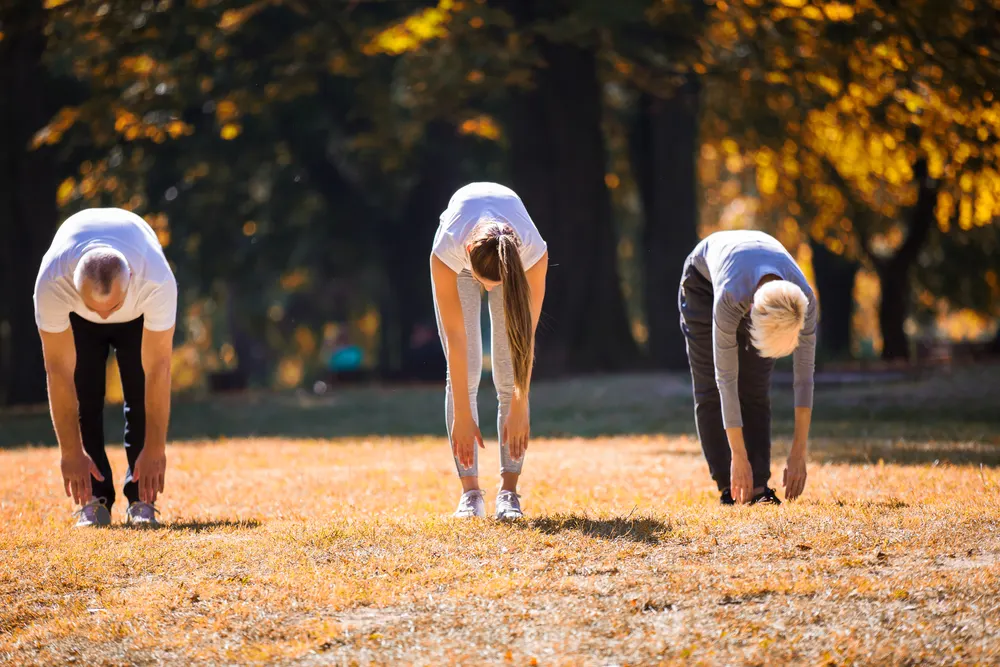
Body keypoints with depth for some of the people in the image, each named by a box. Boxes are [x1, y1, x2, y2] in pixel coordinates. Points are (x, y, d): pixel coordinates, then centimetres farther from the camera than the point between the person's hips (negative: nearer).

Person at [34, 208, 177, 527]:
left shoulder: (158, 282, -44)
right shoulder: (52, 283, -42)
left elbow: (158, 369, -35)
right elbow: (59, 370, -34)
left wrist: (155, 449, -30)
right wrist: (71, 452, -30)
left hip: (140, 311, 0)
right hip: (77, 321, 0)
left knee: (142, 392, -15)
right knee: (83, 394, -14)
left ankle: (141, 500, -8)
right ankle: (94, 500, -5)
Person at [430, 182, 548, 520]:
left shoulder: (534, 253, -41)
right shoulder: (447, 251, -41)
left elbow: (525, 338, -32)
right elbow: (455, 339, -35)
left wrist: (519, 409, -29)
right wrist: (462, 415, -32)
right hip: (464, 257, 0)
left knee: (510, 375, -13)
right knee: (463, 374, -13)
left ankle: (509, 491, -12)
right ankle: (470, 490, -12)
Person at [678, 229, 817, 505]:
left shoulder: (803, 298, -37)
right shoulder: (730, 297, -45)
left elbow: (804, 374, -28)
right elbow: (726, 378, -38)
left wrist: (799, 453, -29)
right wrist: (739, 458, -36)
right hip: (704, 278, -2)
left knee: (755, 388, -9)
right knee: (712, 388, -8)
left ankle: (757, 486, -10)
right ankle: (730, 488, -6)